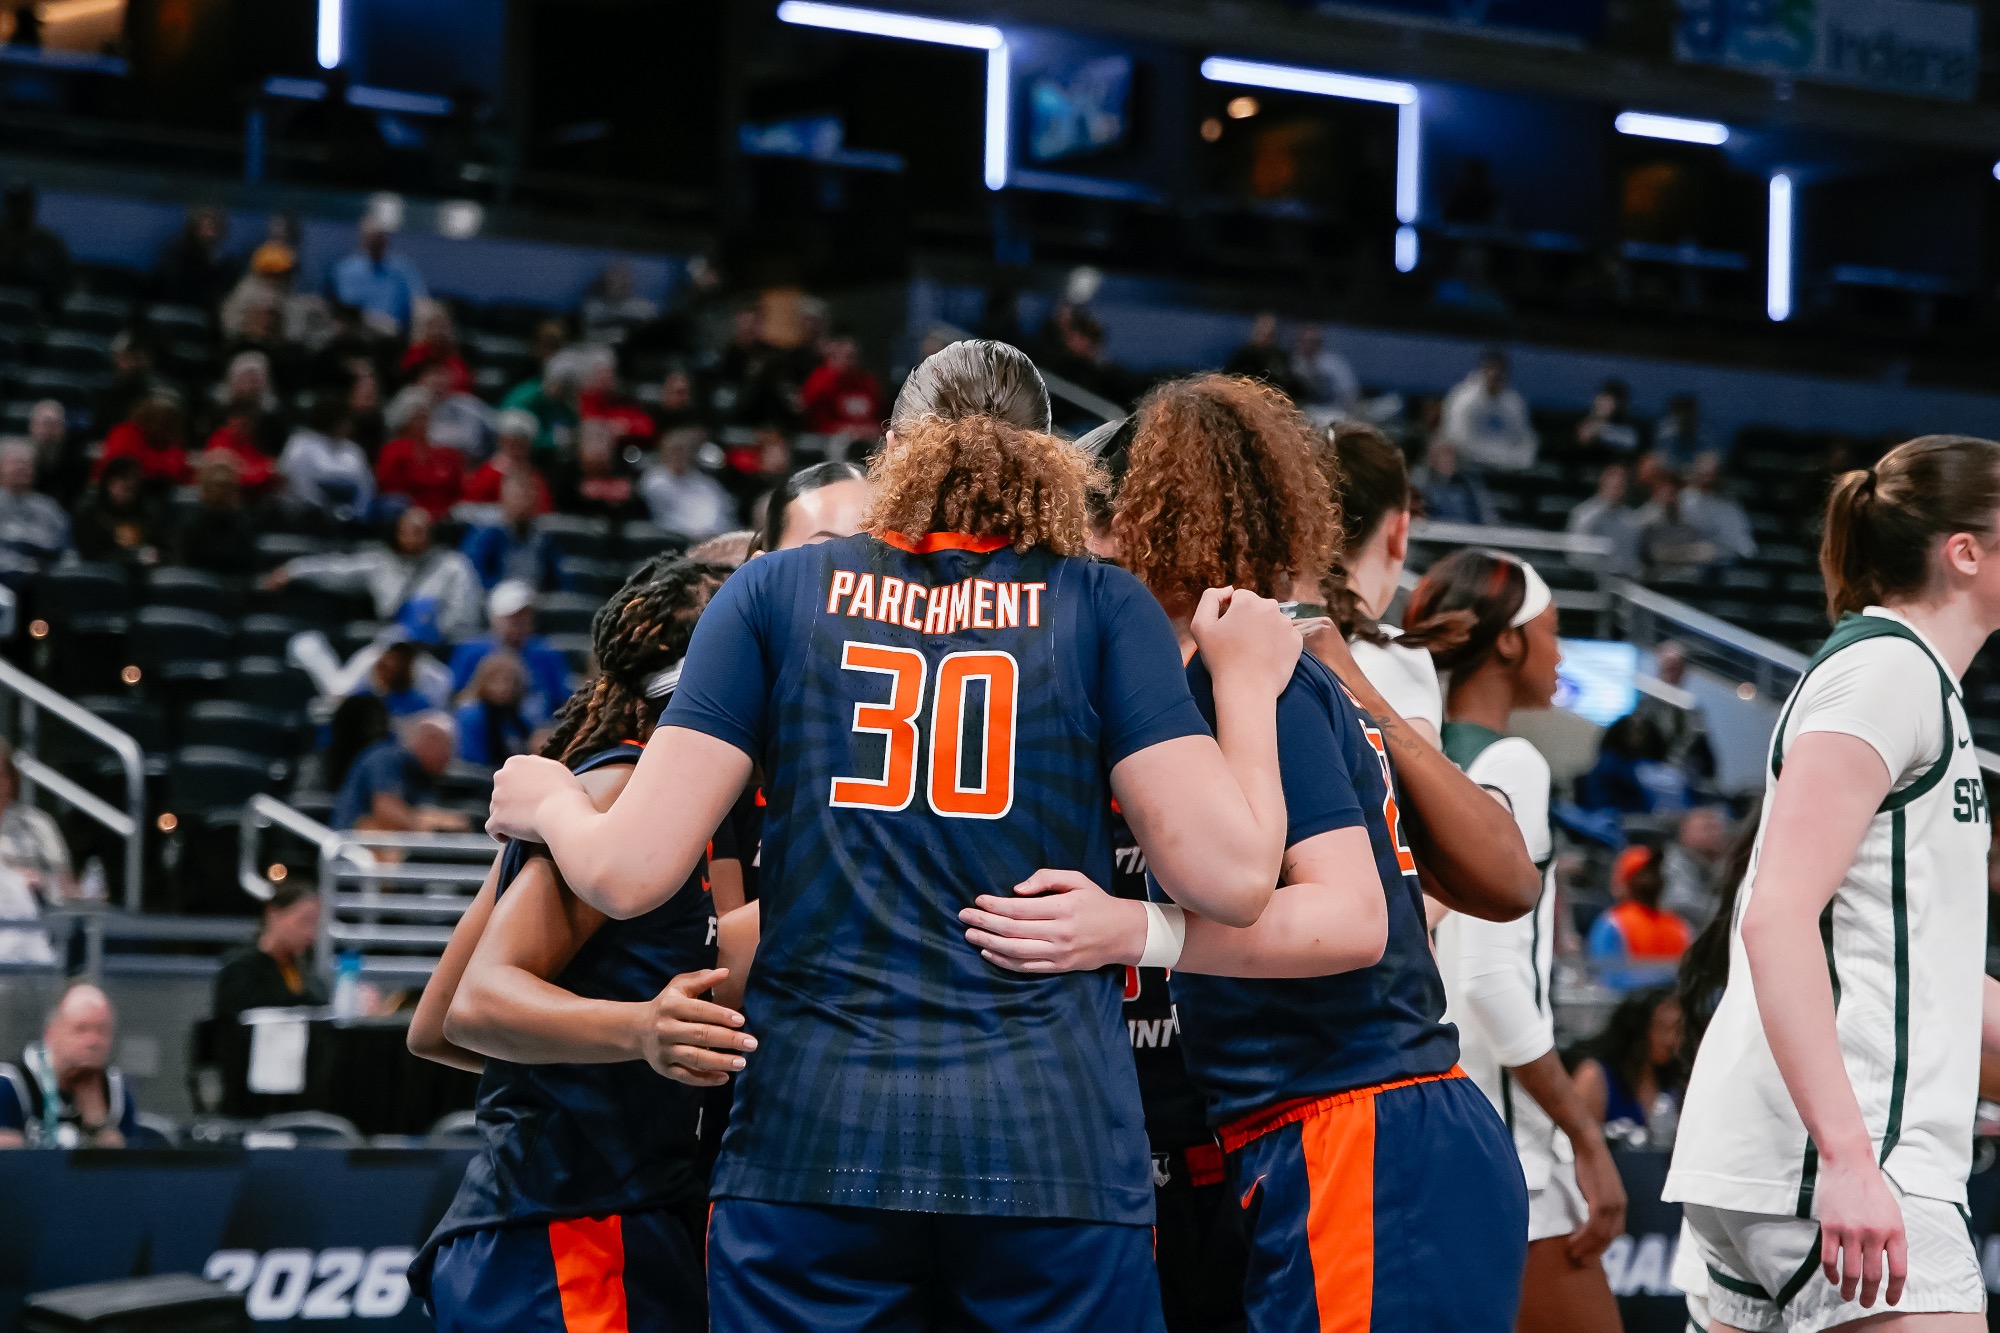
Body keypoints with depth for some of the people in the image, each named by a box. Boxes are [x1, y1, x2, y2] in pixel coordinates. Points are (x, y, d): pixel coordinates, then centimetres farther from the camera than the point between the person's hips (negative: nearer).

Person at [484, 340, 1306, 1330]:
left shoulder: (776, 590, 8)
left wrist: (547, 802, 23)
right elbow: (1232, 877, -4)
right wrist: (1246, 680, 13)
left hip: (811, 1136, 1)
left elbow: (628, 874, 1)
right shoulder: (1101, 606, 5)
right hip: (1055, 1138, -1)